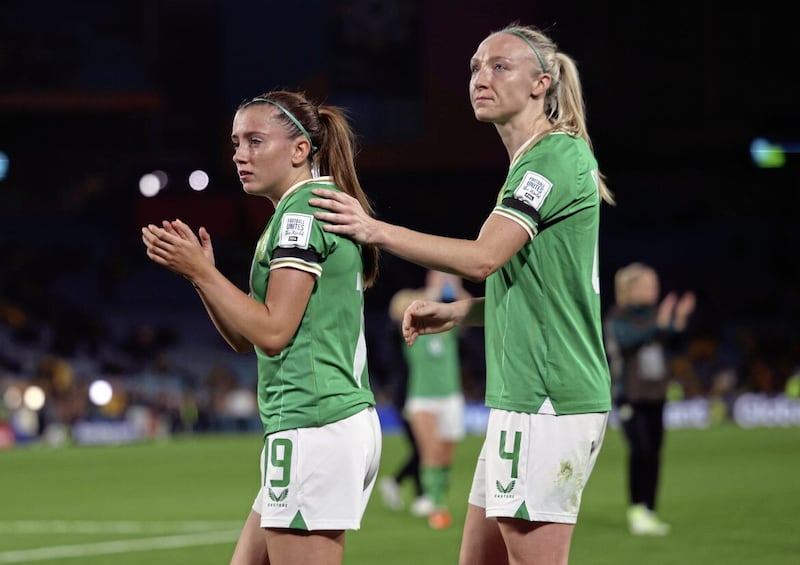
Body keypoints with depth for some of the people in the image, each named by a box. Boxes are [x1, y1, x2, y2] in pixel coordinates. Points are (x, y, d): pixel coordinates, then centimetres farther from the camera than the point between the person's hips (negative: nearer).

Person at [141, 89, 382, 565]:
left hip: (312, 425, -10)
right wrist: (198, 270, 8)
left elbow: (272, 331, -15)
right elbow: (245, 339, 20)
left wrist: (201, 271, -10)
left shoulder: (301, 210, -9)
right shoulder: (323, 206, 21)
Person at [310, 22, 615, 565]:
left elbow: (483, 257, -20)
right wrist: (455, 312, 15)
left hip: (548, 402, -10)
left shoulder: (557, 155, -11)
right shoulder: (531, 164, 20)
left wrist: (377, 230, -16)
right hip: (521, 399, 10)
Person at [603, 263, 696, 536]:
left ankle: (649, 512, 12)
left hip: (655, 395, 6)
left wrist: (679, 322, -10)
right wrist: (659, 324, -35)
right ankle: (636, 510, -12)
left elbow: (672, 344, 6)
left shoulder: (654, 314, 8)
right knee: (640, 450, -16)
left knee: (653, 454, 6)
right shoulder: (617, 318, -7)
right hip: (630, 396, -6)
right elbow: (627, 339, -26)